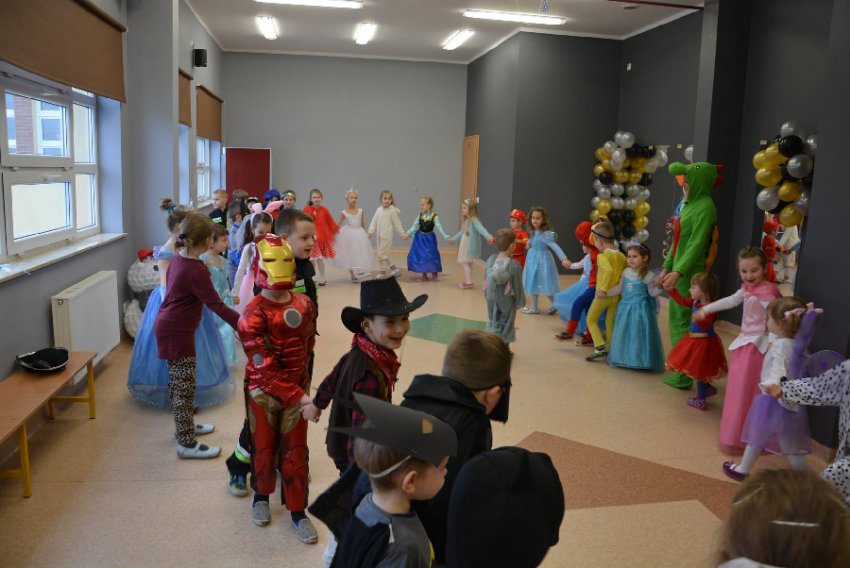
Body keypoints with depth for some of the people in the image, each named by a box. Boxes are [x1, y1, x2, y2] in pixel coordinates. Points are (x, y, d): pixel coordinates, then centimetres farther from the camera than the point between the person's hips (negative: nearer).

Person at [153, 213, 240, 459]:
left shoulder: (177, 259, 4)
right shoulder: (196, 271, -24)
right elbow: (216, 305, -25)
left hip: (168, 325, 10)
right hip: (177, 332, -10)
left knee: (178, 383, 20)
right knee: (185, 386, -3)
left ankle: (185, 425, 36)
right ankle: (187, 444, 5)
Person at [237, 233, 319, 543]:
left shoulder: (304, 305, -5)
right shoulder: (253, 315, -21)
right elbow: (265, 369, -24)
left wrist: (302, 386, 11)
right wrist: (300, 398, -27)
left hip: (297, 388, 3)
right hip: (263, 391, -3)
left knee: (295, 451, 10)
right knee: (264, 448, 15)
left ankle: (298, 512, 24)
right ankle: (261, 496, 42)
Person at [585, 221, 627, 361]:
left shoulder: (602, 256, -17)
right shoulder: (621, 256, 4)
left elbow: (609, 270, -34)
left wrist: (603, 289, -29)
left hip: (603, 295, -6)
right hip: (616, 295, 6)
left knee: (591, 319, 9)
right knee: (610, 323, 17)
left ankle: (600, 347, -4)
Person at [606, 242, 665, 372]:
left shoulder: (648, 276, -11)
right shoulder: (626, 272, 6)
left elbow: (652, 293, -6)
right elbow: (619, 288, 16)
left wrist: (659, 287, -25)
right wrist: (606, 293, 15)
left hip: (640, 309, -6)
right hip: (625, 307, 6)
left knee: (639, 334, -3)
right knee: (624, 333, 13)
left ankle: (641, 360, 8)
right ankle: (625, 358, 27)